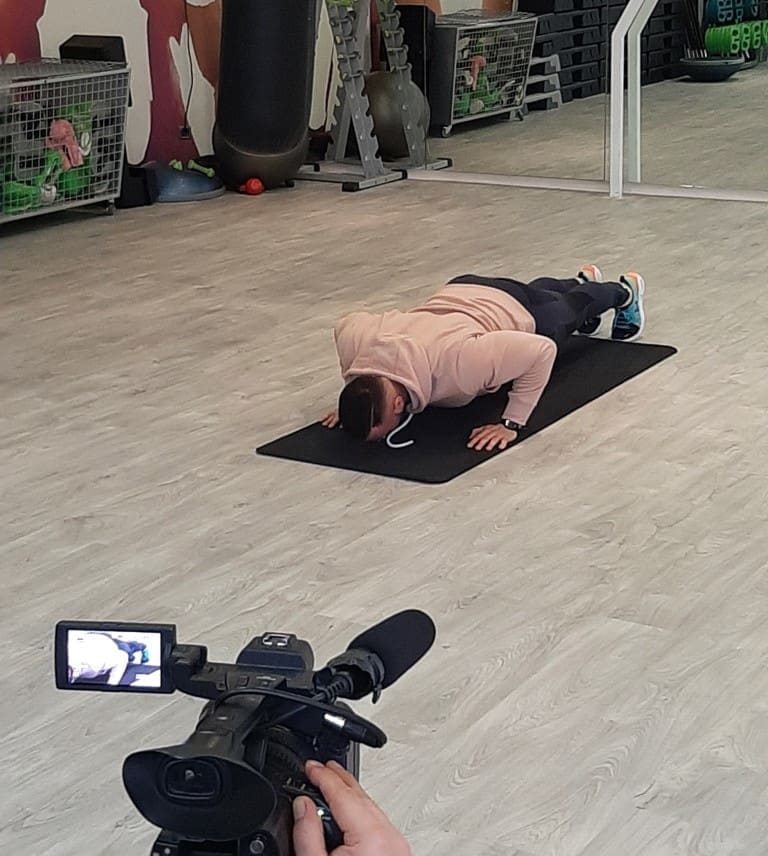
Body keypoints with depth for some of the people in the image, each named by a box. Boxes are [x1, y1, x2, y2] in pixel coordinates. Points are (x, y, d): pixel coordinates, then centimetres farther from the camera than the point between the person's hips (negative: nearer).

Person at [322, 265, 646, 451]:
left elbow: (541, 350, -43)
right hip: (460, 294, 4)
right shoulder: (354, 343, -38)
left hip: (518, 314, -4)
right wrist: (351, 402, -14)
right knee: (538, 288, 39)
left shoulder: (455, 363, -51)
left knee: (573, 307, 33)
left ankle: (625, 291, 65)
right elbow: (348, 322, -12)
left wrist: (511, 424, -41)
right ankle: (583, 279, 71)